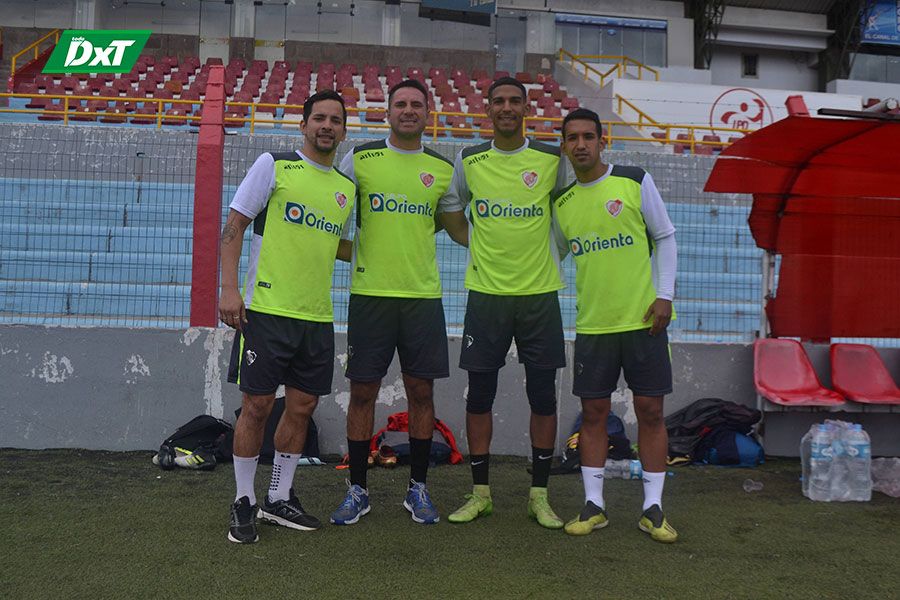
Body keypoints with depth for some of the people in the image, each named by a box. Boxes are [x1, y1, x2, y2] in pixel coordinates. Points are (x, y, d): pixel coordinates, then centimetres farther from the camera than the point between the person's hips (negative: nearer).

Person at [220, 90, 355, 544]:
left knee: (302, 406, 10)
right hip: (267, 309, -5)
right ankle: (243, 503, 14)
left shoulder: (347, 188, 14)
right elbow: (234, 224, -5)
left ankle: (278, 499, 25)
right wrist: (229, 288, -13)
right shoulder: (273, 165, -3)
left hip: (318, 317, 6)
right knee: (257, 405, -1)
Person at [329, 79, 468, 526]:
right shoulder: (359, 159, 3)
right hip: (370, 292, -2)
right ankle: (357, 490, 16)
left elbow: (459, 228, 18)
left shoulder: (443, 168, 9)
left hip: (424, 293, 2)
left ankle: (418, 488, 20)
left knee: (421, 391, 6)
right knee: (362, 391, 2)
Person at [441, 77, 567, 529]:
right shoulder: (469, 161, 4)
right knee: (479, 394, 4)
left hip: (540, 293, 0)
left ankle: (539, 495, 16)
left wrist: (553, 259, 10)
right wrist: (481, 245, 7)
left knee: (543, 396, 3)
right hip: (486, 292, 1)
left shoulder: (552, 159, 2)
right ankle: (480, 493, 18)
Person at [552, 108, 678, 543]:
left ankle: (653, 508, 12)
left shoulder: (635, 181, -2)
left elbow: (665, 237, 3)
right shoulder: (562, 201, 7)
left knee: (650, 410, 1)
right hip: (592, 323, 3)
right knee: (593, 412, 5)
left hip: (643, 318, -2)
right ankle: (593, 505, 16)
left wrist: (665, 295, -5)